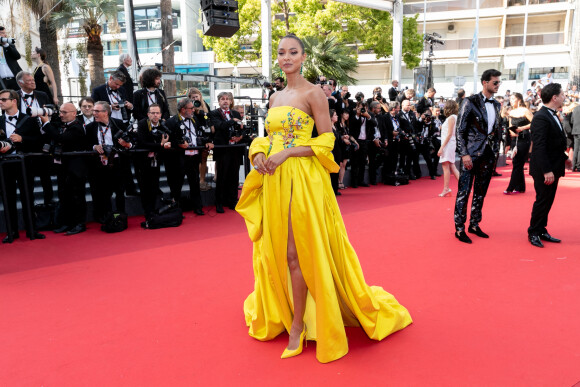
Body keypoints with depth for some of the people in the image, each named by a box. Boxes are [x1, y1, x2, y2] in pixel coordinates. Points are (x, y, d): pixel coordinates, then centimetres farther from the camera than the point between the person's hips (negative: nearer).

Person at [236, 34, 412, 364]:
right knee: (275, 249, 12)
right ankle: (276, 312, 30)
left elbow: (327, 140, -9)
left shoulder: (313, 93, -5)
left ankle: (298, 324, 8)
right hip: (273, 179, 7)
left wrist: (286, 153, -18)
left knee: (296, 253, -5)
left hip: (301, 178, -7)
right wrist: (259, 154, -1)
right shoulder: (275, 97, 16)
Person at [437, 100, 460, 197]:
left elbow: (449, 134, -17)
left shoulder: (451, 118, -12)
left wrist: (442, 147, -19)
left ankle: (446, 189, -2)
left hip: (448, 144, -9)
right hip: (449, 145, 9)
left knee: (445, 166, -5)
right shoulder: (454, 117, 15)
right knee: (452, 167, 10)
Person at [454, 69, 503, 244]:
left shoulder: (496, 105, 12)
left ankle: (474, 225, 23)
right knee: (464, 191, -4)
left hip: (488, 154, 6)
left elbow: (497, 129, 20)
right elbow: (459, 129, -10)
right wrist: (464, 154, -15)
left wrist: (495, 149, 10)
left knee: (481, 191, 12)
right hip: (472, 153, -6)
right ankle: (459, 228, 4)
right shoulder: (471, 102, -7)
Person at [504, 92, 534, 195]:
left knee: (517, 164, -7)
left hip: (524, 139, -7)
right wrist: (512, 132, -2)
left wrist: (522, 128, -19)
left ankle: (510, 188, -6)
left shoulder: (524, 111, -8)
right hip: (515, 139, 7)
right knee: (517, 164, 9)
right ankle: (520, 187, 17)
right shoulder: (511, 112, 11)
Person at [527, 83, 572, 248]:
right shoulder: (541, 118, -20)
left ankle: (541, 230, 25)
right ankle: (533, 233, 12)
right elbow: (539, 147, -24)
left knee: (547, 201, 15)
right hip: (544, 170, -10)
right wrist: (547, 171, -26)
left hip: (553, 168, 10)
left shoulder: (552, 116, 12)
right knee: (542, 200, -1)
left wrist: (564, 158, 22)